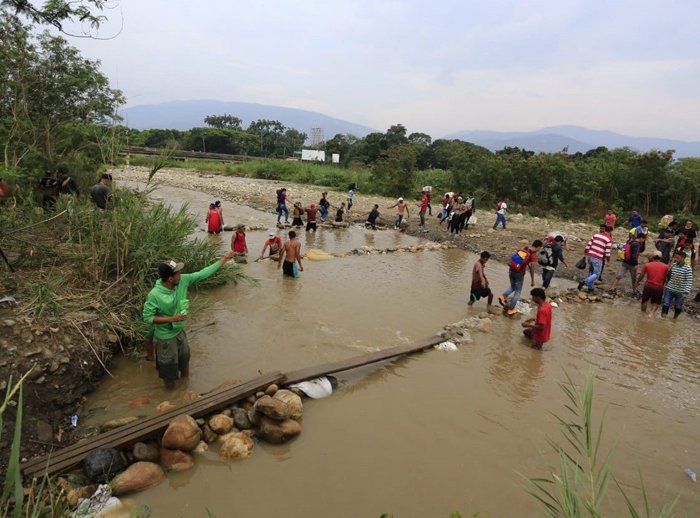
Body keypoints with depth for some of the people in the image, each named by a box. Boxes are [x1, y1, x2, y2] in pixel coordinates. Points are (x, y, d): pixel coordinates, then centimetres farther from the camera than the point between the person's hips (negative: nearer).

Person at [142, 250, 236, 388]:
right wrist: (172, 318, -29)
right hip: (165, 338, -6)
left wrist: (223, 260, -9)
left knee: (185, 361, 27)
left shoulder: (183, 280, -16)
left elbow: (202, 274, -9)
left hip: (180, 332, 6)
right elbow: (147, 317, -21)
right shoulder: (154, 295, -30)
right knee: (169, 369, 14)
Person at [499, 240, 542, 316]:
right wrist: (532, 280, -9)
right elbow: (532, 267, -15)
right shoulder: (534, 254, -8)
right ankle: (510, 310, 10)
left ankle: (503, 296, 2)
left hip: (511, 270, 6)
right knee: (518, 291, 9)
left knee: (512, 287, 27)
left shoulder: (523, 249, 11)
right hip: (519, 273, -6)